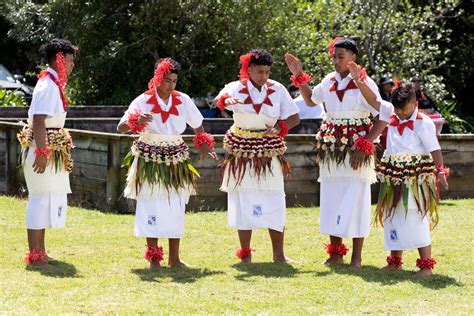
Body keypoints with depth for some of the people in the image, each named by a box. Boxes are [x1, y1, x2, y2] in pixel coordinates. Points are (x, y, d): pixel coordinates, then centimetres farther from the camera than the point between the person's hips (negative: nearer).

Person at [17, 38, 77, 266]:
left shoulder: (53, 83, 14)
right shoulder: (48, 85, -16)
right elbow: (38, 122, -23)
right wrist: (42, 153, -27)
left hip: (51, 150, 10)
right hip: (44, 149, -10)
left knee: (46, 200, 15)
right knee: (41, 198, -7)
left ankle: (40, 252, 23)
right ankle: (35, 255, -3)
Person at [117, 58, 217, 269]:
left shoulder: (183, 100, 1)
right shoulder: (143, 101, -8)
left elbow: (197, 125, 16)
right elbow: (120, 128, -12)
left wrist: (203, 144, 3)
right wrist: (136, 122, -31)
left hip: (176, 160, 3)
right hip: (150, 161, -3)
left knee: (176, 209, 5)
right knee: (152, 208, -4)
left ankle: (174, 258, 12)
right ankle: (153, 257, 5)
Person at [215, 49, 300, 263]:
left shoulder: (277, 89, 2)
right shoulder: (237, 88, -4)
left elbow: (294, 117, 6)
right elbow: (219, 99, -26)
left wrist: (279, 128, -13)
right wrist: (226, 100, -50)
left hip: (269, 153, 1)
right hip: (242, 151, -1)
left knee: (274, 204, 0)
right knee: (244, 203, 2)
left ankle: (278, 254, 8)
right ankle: (245, 253, 10)